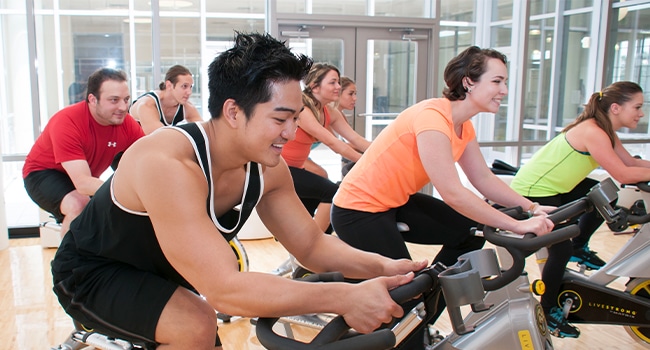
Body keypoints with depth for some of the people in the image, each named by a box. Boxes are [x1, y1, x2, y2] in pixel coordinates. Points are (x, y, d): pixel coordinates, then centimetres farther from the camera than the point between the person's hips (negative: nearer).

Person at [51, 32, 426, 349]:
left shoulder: (267, 168, -14)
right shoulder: (168, 165, -38)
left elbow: (313, 245, -6)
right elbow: (226, 288, -43)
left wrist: (383, 266, -23)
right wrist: (345, 297, -43)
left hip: (159, 272, 7)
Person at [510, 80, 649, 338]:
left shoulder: (605, 132, 7)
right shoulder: (593, 133, -25)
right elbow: (623, 174, -27)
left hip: (555, 188, 10)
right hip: (532, 193, -10)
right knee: (560, 249, -14)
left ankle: (579, 248, 26)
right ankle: (548, 312, 6)